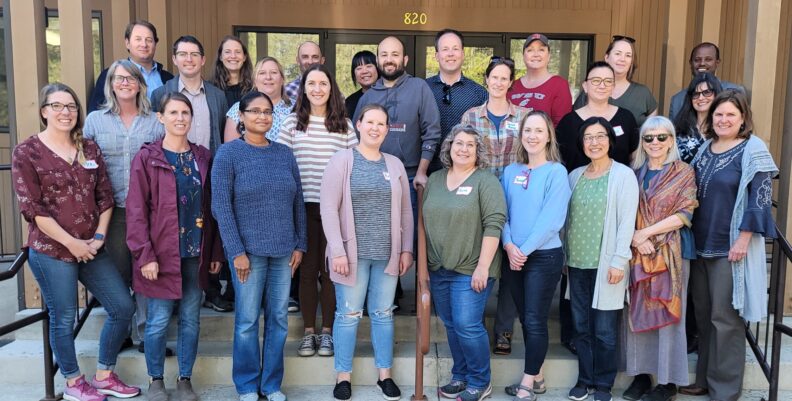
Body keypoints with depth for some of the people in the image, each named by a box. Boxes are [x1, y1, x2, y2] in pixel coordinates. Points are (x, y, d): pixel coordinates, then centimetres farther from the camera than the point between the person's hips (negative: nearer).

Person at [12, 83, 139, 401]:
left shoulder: (90, 148, 8)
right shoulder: (26, 152, -5)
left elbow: (105, 197, 8)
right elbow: (32, 208, -11)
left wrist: (98, 238, -5)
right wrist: (72, 243, -14)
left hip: (91, 249, 5)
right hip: (50, 251, -5)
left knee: (123, 307, 5)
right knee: (63, 319, 5)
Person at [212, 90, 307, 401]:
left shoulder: (285, 154, 9)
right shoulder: (229, 153, -3)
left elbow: (298, 203, 10)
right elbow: (220, 205, -9)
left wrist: (300, 244, 5)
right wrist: (236, 251, -13)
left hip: (284, 250, 4)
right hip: (249, 250, -4)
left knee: (279, 319, 9)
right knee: (247, 320, 4)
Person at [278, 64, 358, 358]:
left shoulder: (344, 125, 6)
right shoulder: (292, 123, 5)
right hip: (303, 205, 0)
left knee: (330, 269, 5)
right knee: (307, 269, 6)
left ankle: (326, 331, 19)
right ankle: (308, 332, 18)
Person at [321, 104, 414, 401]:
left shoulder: (394, 164, 9)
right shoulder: (341, 160, -3)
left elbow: (405, 211, 11)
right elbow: (328, 208, -8)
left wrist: (406, 250, 5)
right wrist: (338, 251, -14)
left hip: (387, 253, 3)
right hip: (352, 253, -3)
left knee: (383, 314, 11)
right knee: (348, 314, 4)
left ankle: (384, 374, 24)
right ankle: (343, 375, 18)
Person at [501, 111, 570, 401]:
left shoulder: (556, 172, -6)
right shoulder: (510, 172, 8)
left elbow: (551, 218, -14)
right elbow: (502, 212, 4)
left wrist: (525, 250, -16)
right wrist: (509, 246, -11)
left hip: (544, 256, -5)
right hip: (513, 257, 5)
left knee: (535, 321, -1)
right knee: (525, 319, 12)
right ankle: (535, 376, 26)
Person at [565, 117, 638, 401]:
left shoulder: (624, 175, -4)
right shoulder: (575, 176, 11)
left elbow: (627, 221, -9)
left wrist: (619, 261, -14)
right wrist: (564, 255, 11)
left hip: (606, 263, -4)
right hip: (577, 261, 5)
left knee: (604, 330, 2)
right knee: (581, 326, 11)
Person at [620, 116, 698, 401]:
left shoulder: (684, 173, 1)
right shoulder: (634, 172, 10)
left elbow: (684, 215, -8)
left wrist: (647, 232, -14)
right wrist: (634, 237, -12)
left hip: (669, 252, -3)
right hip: (636, 251, 3)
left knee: (666, 312, 1)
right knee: (636, 312, 6)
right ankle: (641, 374, 18)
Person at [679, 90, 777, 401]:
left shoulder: (752, 150, -7)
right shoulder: (705, 148, 12)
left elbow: (760, 198, -12)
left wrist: (744, 239, -18)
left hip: (730, 248, -6)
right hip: (701, 245, 6)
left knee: (725, 319, 0)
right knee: (703, 314, 12)